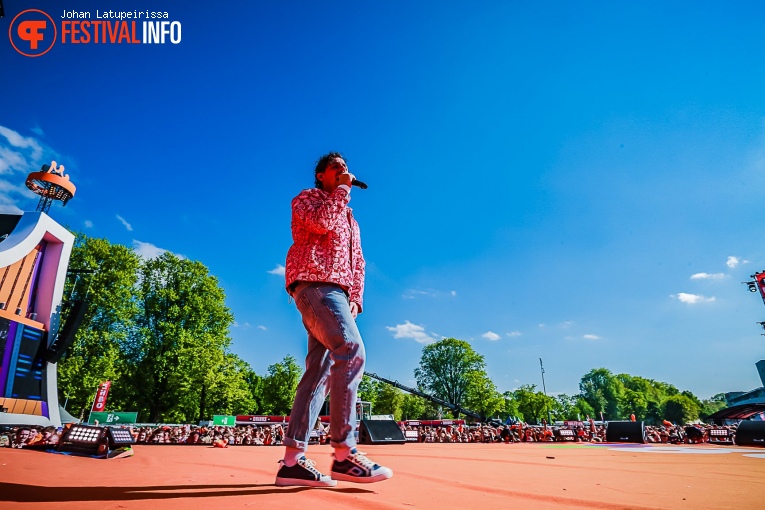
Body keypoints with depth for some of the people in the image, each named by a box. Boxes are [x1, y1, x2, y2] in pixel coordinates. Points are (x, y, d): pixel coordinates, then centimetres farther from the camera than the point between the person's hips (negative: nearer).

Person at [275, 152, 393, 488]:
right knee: (351, 351, -26)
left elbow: (358, 264, 24)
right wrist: (342, 190, 2)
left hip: (338, 293, 8)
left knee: (320, 370, -1)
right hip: (314, 284, -8)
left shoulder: (349, 218, 32)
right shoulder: (306, 198, 13)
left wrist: (355, 298, 9)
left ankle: (292, 460, 0)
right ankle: (344, 454, -25)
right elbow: (322, 221, -12)